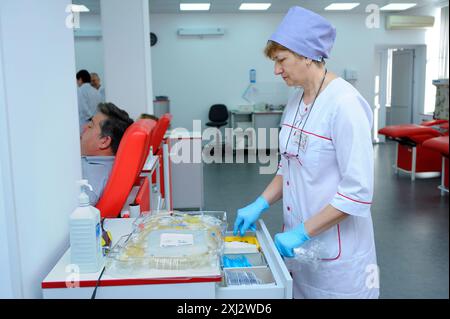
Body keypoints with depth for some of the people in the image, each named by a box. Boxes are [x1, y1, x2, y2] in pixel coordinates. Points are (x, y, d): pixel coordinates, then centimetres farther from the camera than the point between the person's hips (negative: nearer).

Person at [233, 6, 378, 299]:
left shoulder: (344, 104, -20)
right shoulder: (296, 101, 5)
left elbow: (358, 191, -22)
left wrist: (302, 232, -20)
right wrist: (261, 205, 1)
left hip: (336, 252, -7)